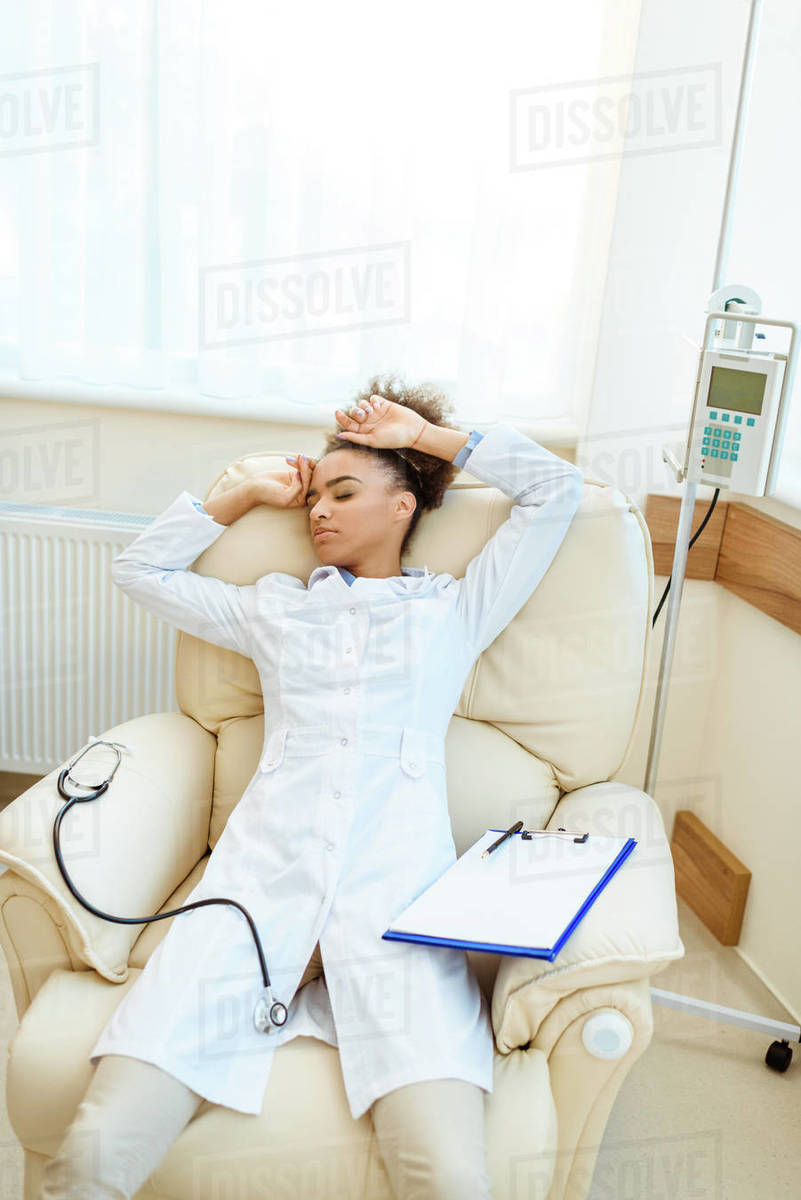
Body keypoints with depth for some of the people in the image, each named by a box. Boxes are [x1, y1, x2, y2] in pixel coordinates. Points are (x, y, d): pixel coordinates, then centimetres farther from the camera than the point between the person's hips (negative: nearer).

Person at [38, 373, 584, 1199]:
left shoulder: (453, 609, 21)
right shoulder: (275, 608, 27)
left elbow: (557, 489, 20)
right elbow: (139, 567, 34)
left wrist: (427, 435, 24)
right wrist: (249, 494, 32)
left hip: (395, 885, -1)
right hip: (265, 873, 2)